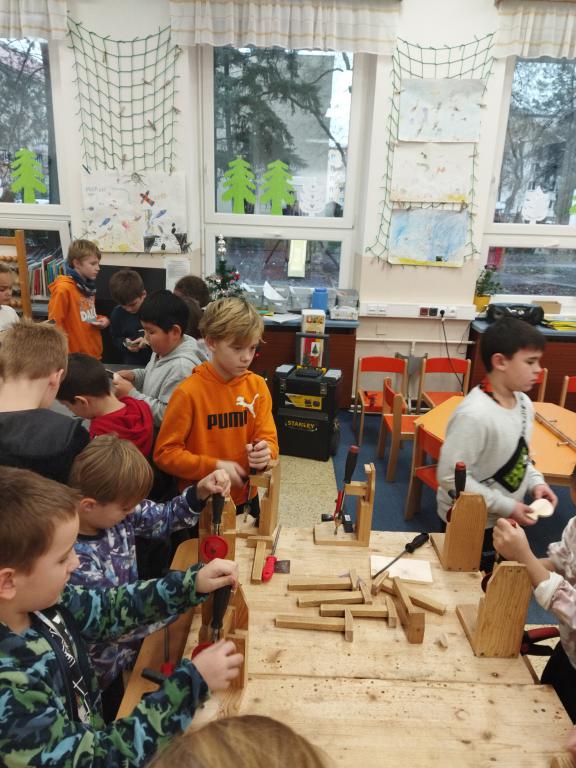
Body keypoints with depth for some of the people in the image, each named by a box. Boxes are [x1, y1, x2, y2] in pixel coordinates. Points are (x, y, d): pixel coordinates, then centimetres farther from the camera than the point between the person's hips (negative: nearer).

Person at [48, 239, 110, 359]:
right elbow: (54, 325, -16)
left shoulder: (88, 286, 8)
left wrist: (103, 320, 2)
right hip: (76, 357, -8)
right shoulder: (63, 289, -17)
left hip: (95, 354, 8)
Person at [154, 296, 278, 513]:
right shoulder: (189, 392, -18)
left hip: (245, 498, 4)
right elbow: (165, 452, -15)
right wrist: (215, 467, -23)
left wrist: (265, 453, -25)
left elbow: (269, 438, -4)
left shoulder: (258, 386, -6)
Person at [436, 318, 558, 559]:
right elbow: (450, 477, -28)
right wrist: (506, 507, -22)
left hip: (506, 518, 8)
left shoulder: (524, 403, -3)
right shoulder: (474, 415, -29)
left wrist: (535, 482, -4)